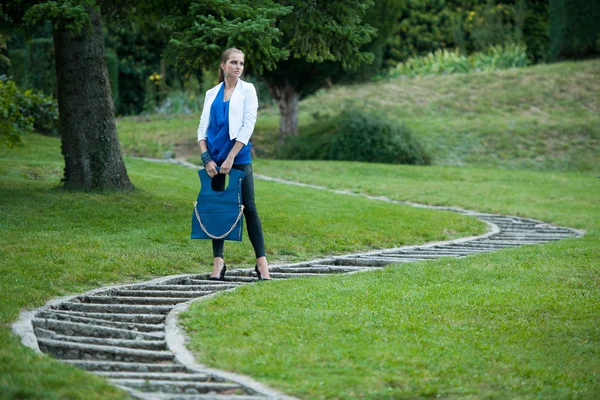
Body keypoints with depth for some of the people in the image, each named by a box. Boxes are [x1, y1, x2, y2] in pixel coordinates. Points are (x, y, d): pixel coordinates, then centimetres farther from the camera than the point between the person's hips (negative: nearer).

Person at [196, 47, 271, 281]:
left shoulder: (247, 90, 1)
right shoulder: (212, 94, 10)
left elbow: (248, 126, -7)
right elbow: (203, 128, 9)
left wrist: (231, 158, -13)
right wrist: (206, 158, -5)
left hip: (239, 157, -3)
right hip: (214, 159, 3)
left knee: (248, 207, -4)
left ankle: (261, 262, -2)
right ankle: (218, 261, 8)